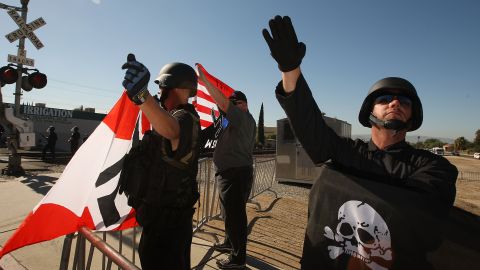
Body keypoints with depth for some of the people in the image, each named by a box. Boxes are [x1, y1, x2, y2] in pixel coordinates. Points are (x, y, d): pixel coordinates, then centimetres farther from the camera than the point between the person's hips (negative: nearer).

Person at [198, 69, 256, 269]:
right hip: (235, 172, 11)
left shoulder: (243, 117, -13)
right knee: (231, 212, 22)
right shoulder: (244, 121, 19)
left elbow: (222, 102, -24)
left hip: (234, 174, -11)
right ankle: (230, 243, 40)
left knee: (234, 215, -3)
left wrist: (203, 79, -21)